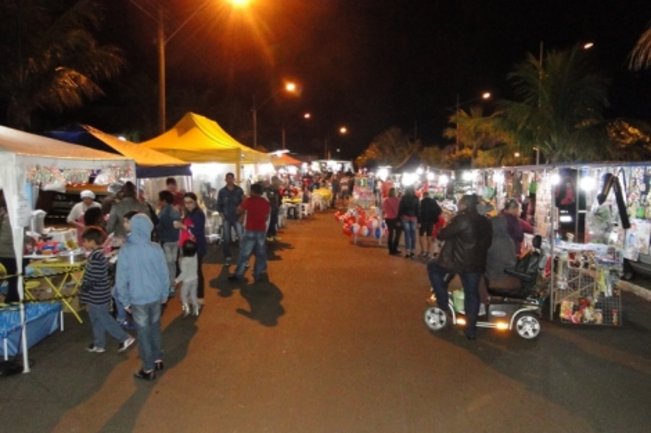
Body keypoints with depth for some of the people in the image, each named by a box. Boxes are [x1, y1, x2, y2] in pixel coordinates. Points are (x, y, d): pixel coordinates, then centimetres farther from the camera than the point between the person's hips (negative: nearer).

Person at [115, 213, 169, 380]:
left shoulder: (125, 250, -16)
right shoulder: (156, 248, -11)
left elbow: (121, 279, -10)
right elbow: (164, 274, -2)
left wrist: (125, 301, 2)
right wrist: (165, 294, 13)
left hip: (138, 299, -2)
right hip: (155, 296, 2)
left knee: (143, 332, 10)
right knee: (155, 328, 22)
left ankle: (148, 369, 21)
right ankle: (158, 360, 36)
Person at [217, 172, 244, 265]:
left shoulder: (239, 190, 0)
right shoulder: (222, 191, 3)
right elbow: (219, 204, 7)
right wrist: (222, 215, -3)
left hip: (237, 218, -1)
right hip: (226, 218, 1)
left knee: (242, 238, -8)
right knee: (226, 239, 5)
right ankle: (227, 257, 16)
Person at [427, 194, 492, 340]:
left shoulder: (462, 219, -15)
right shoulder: (485, 221, 8)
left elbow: (442, 235, -11)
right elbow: (487, 242, 18)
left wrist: (449, 225, 9)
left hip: (458, 262, -6)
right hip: (477, 264, 6)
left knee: (432, 267, 17)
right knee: (472, 294, 15)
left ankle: (443, 302, 13)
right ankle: (471, 329, 16)